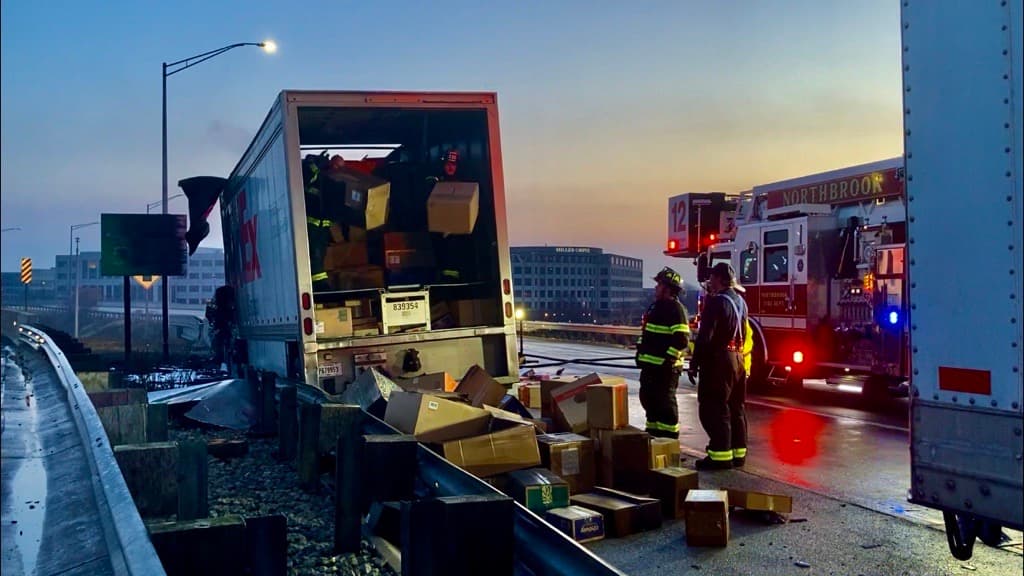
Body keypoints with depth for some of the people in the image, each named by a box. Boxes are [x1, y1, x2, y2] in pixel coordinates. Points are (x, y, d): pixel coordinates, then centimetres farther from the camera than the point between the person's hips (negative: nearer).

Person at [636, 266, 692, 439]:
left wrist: (668, 359, -22)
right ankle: (653, 432, 31)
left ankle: (669, 439, 5)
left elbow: (682, 340, -22)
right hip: (650, 365, 10)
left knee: (665, 402, -3)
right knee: (648, 397, 18)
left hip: (664, 367, -10)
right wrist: (640, 352, 19)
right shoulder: (656, 306, 16)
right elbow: (646, 333, 25)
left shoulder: (675, 309, -15)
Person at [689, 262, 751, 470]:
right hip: (738, 360, 9)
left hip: (719, 361, -9)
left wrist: (694, 363, -15)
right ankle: (738, 453, 18)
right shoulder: (740, 301, 13)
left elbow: (705, 336, -19)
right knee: (736, 409, 13)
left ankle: (720, 456, -6)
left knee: (714, 409, -5)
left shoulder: (717, 302, -15)